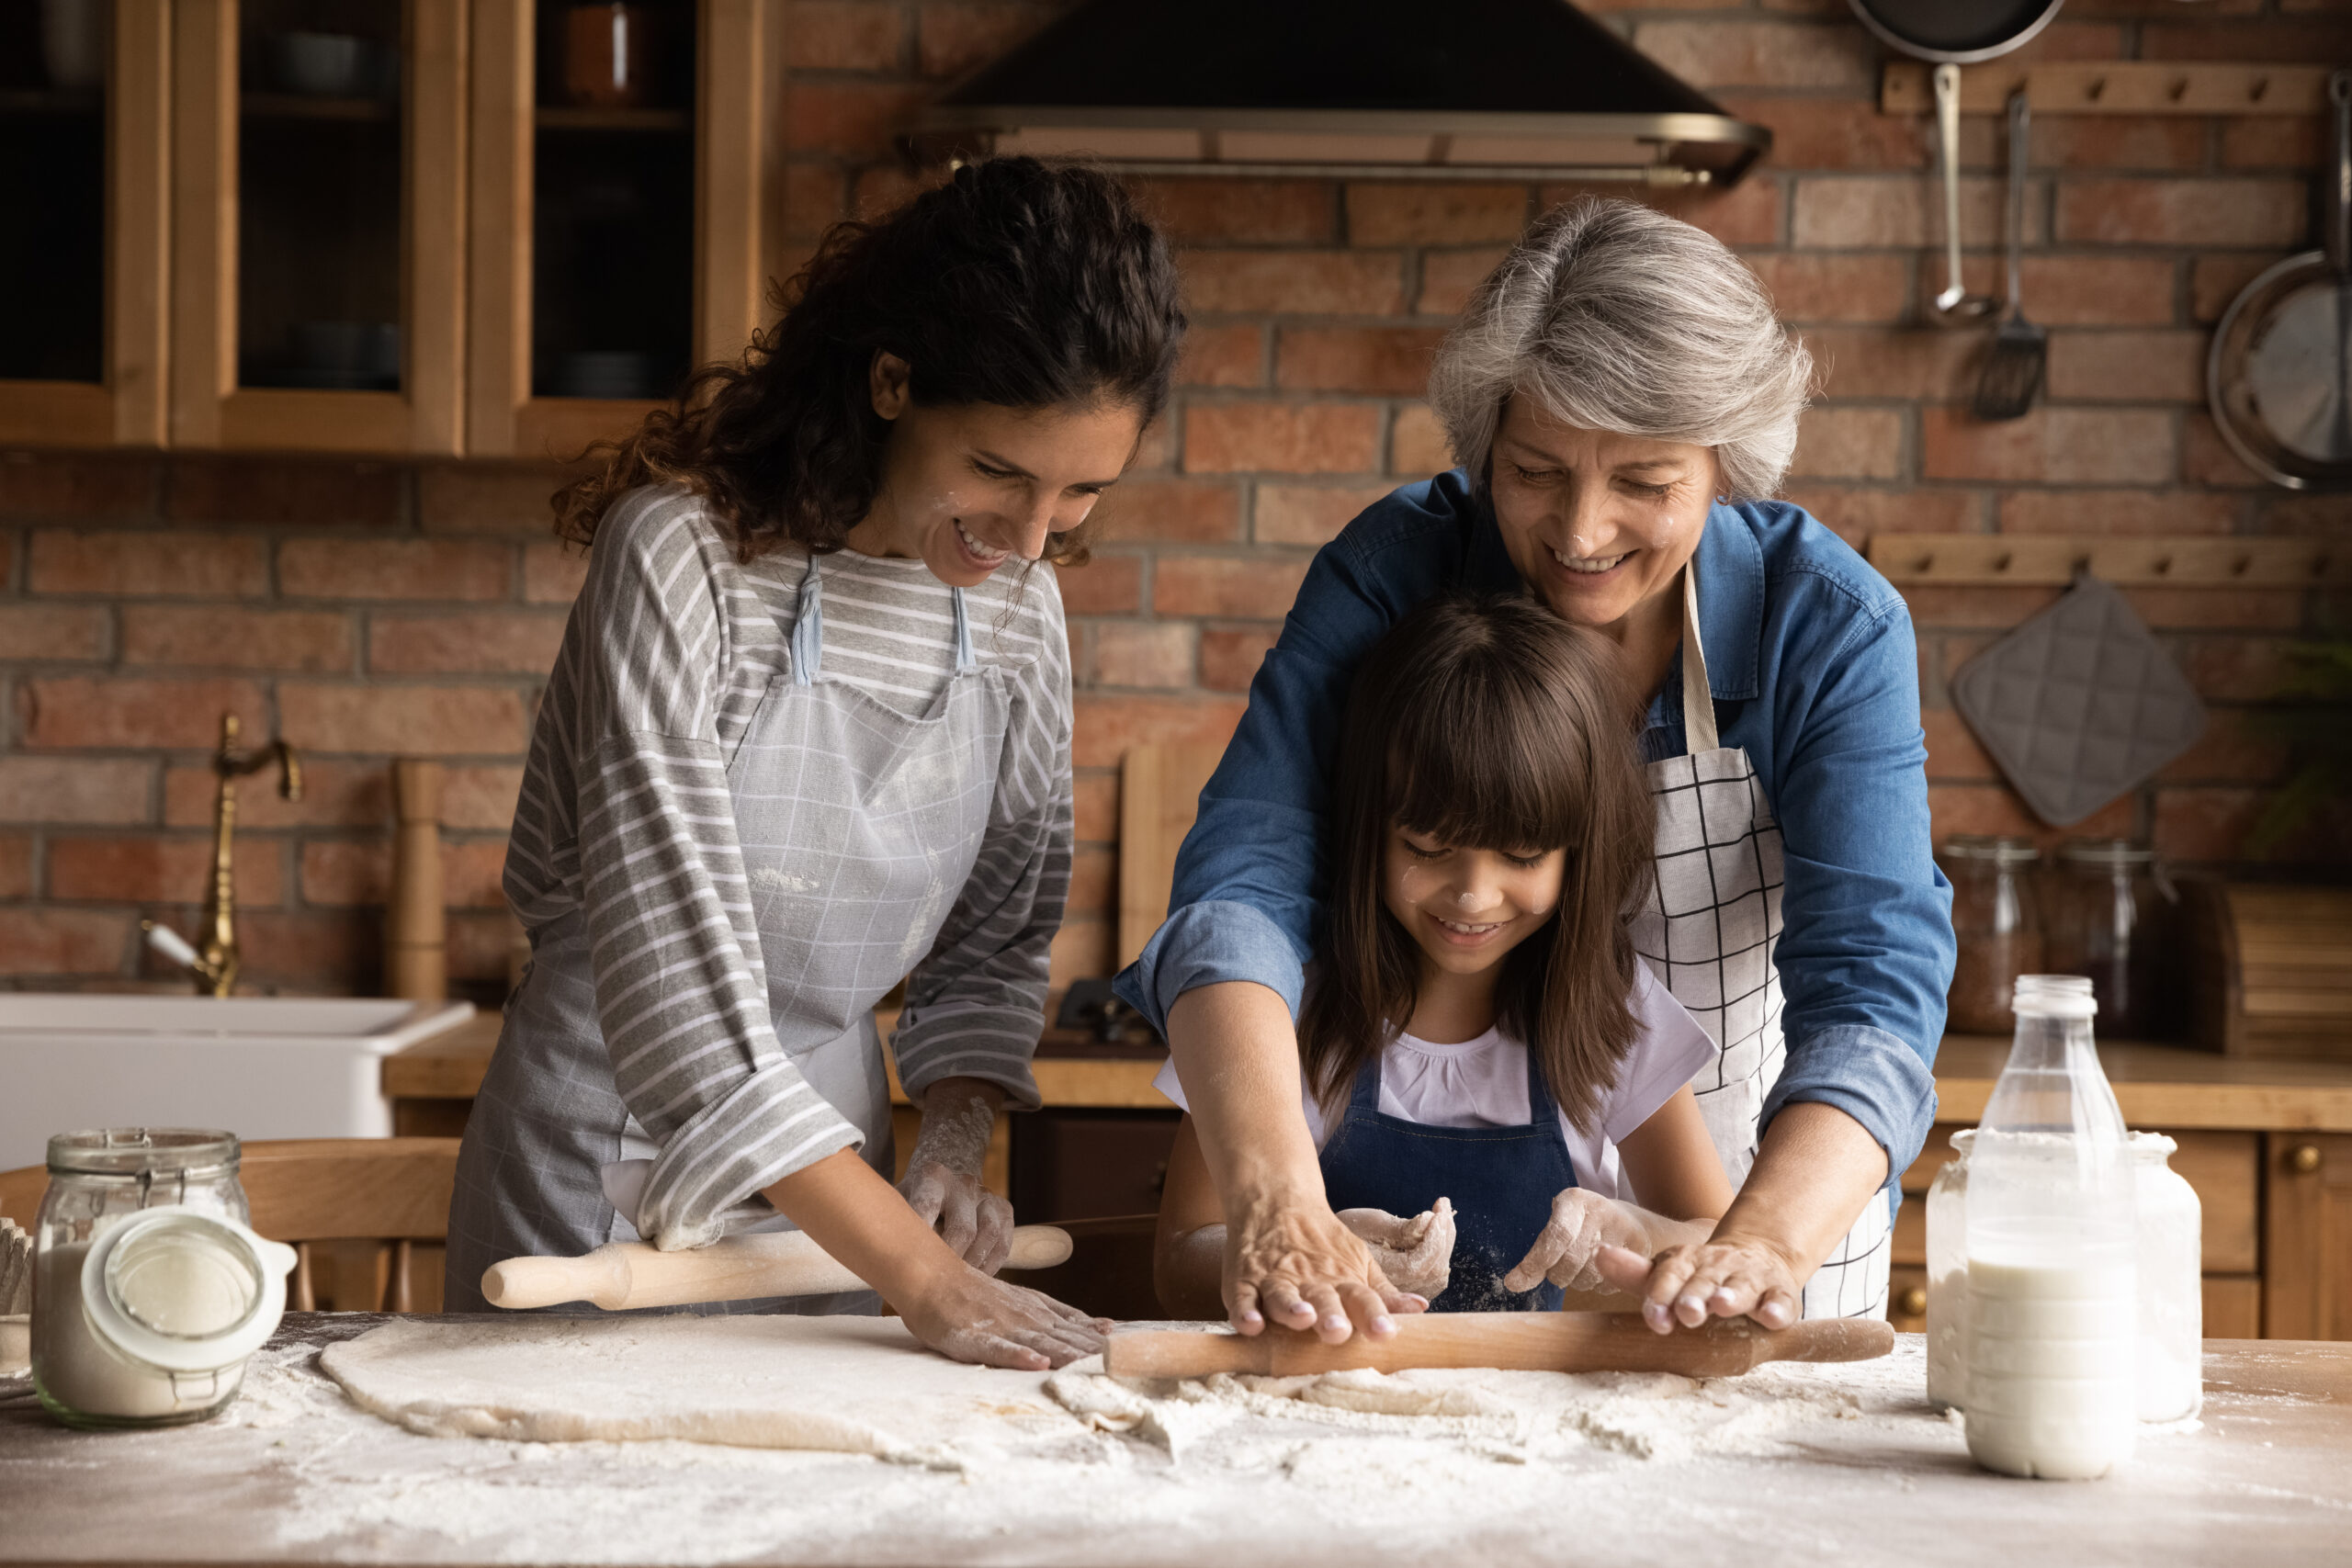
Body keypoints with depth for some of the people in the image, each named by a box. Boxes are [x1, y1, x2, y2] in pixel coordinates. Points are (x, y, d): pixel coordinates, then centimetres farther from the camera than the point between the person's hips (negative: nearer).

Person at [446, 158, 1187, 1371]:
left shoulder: (1016, 604, -3)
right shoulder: (685, 556, -22)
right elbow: (675, 970, -27)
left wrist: (954, 1146, -10)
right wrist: (918, 1273, -29)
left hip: (829, 1176, 5)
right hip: (611, 1176, -5)